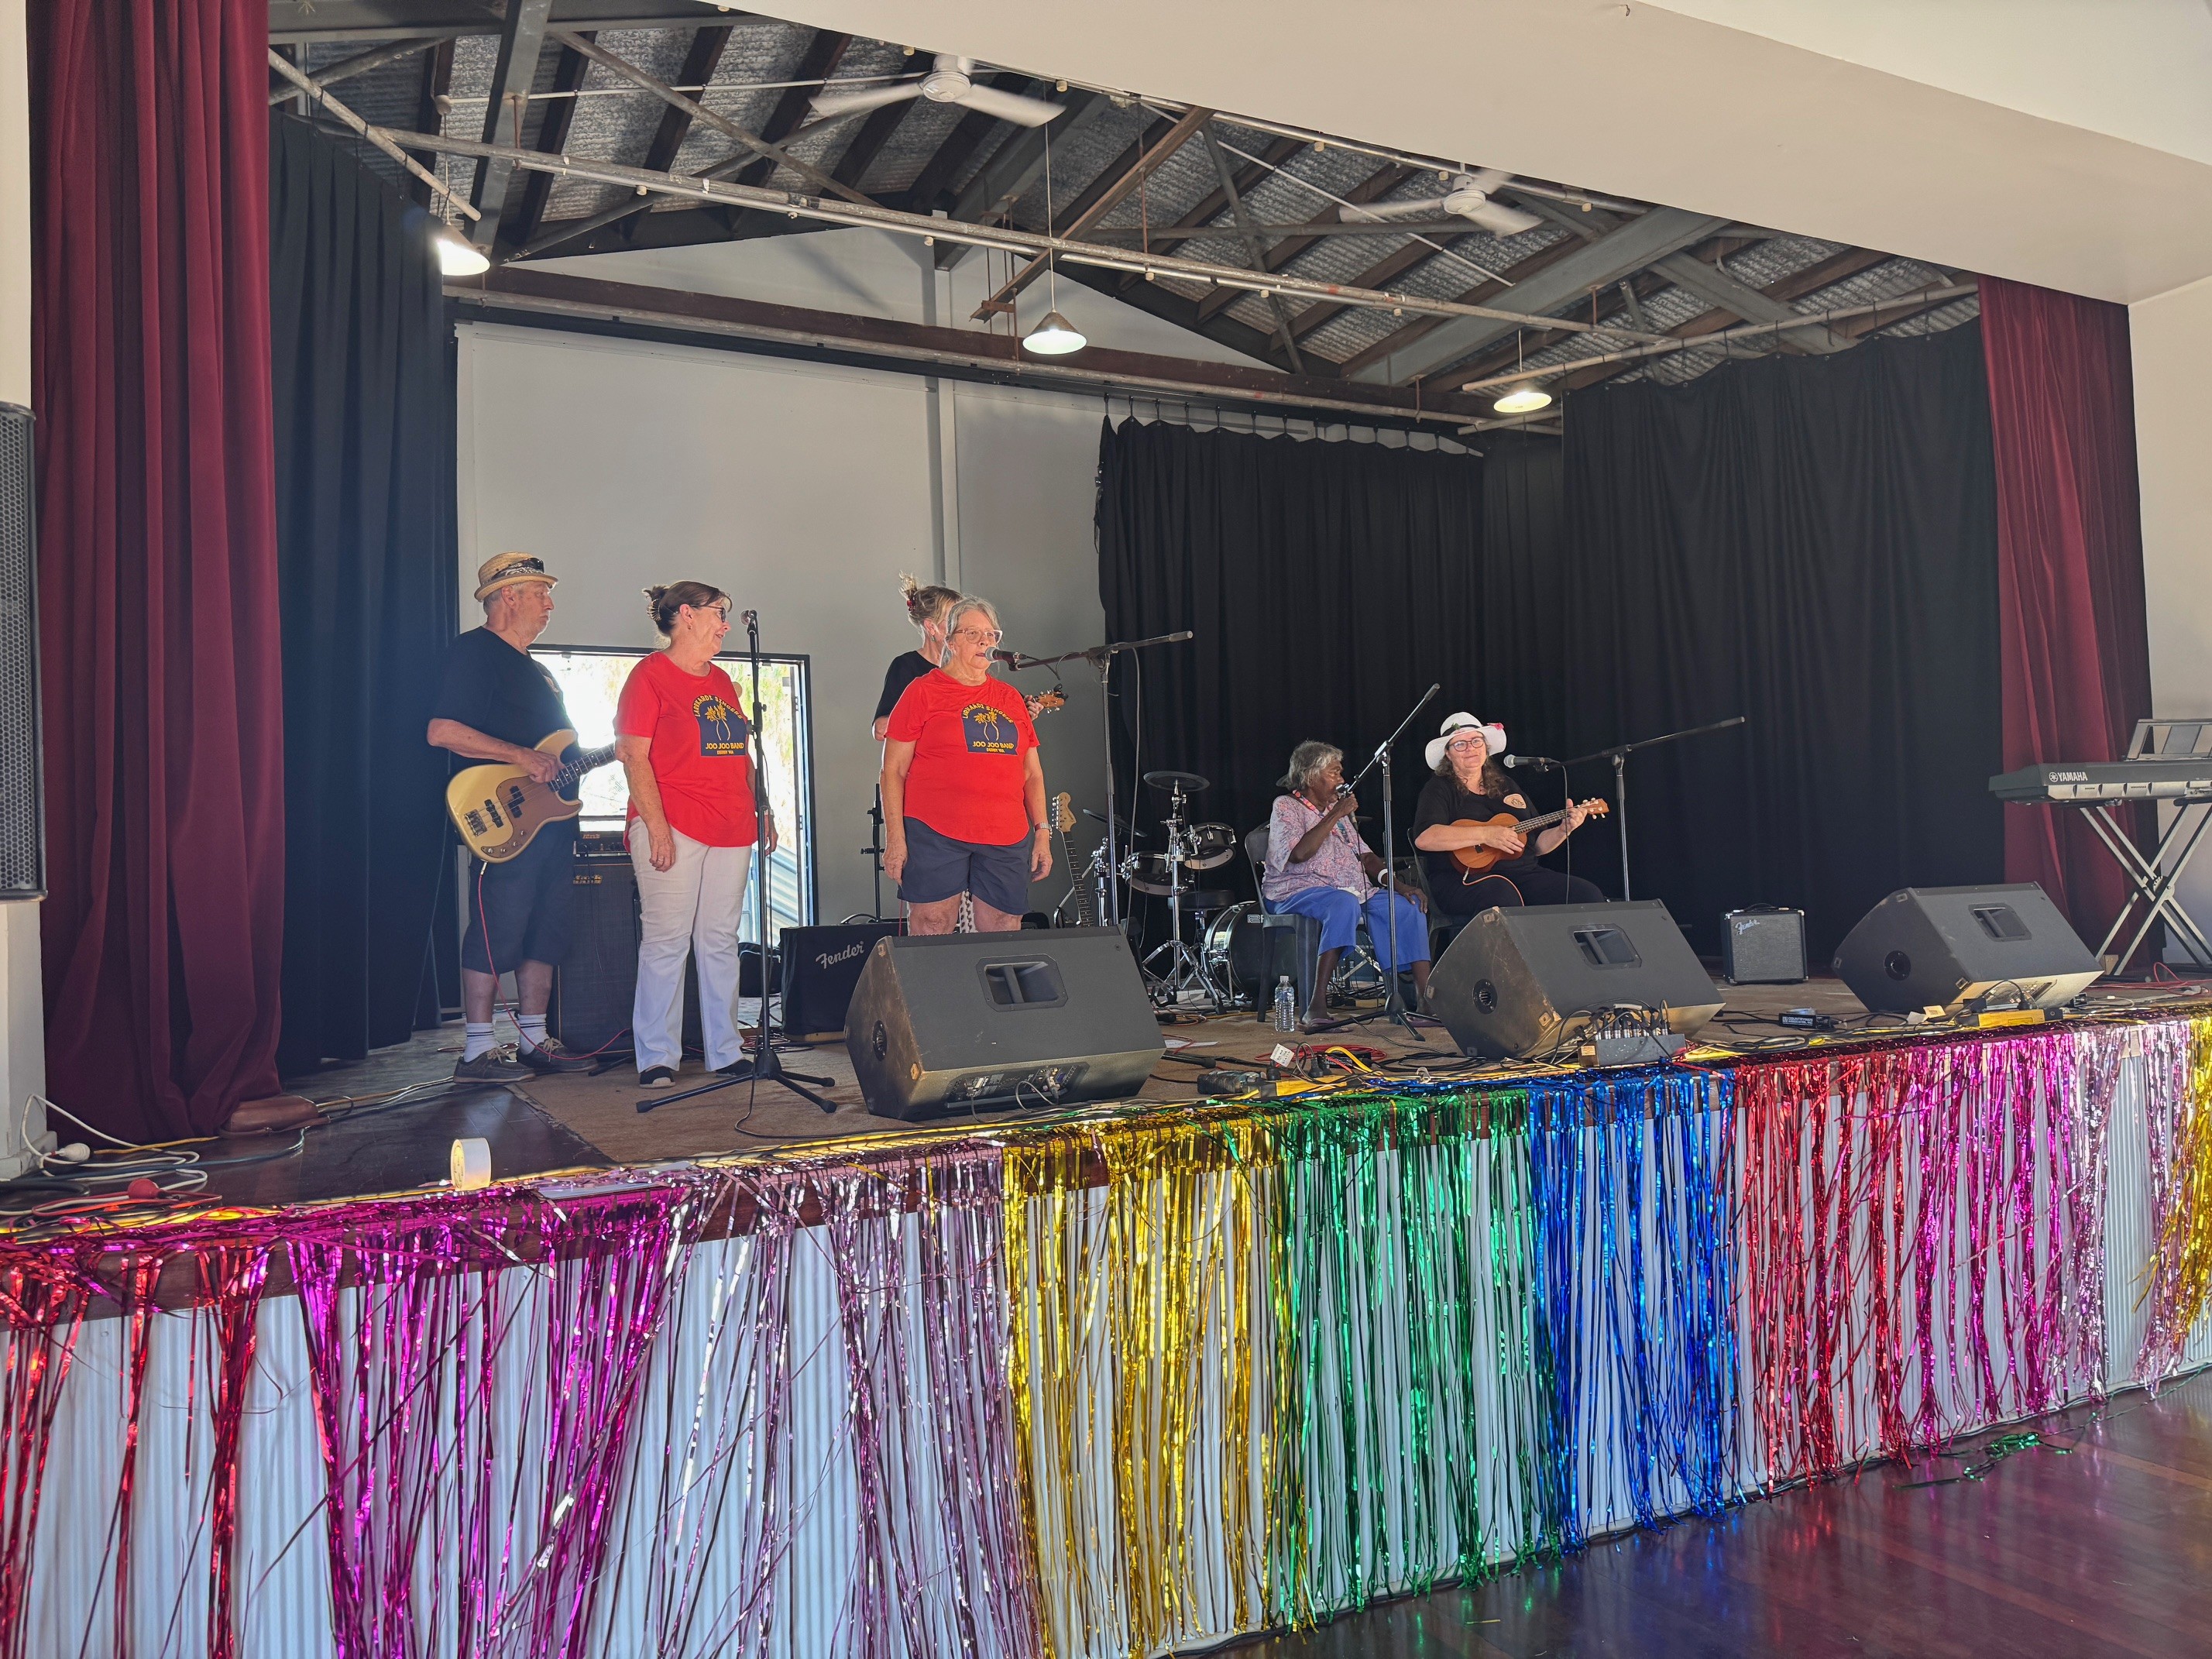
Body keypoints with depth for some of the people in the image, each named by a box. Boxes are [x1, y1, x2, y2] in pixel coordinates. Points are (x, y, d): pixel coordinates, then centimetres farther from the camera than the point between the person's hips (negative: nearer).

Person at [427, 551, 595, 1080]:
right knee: (497, 933, -6)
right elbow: (442, 731, -17)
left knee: (546, 932, 11)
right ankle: (478, 1051, 1)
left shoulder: (536, 668, 23)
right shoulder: (474, 651, -6)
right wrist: (521, 756, -20)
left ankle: (534, 1040, 19)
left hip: (553, 817, 9)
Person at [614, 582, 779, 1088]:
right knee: (666, 941, -4)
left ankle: (725, 1051, 14)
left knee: (721, 941, 8)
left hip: (731, 830, 7)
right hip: (672, 827, -7)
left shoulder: (722, 681, 20)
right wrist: (657, 827, -17)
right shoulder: (650, 675, -3)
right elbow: (634, 755, -10)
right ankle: (657, 1058, 3)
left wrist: (762, 809, 15)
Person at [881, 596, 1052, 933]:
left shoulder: (1010, 699, 18)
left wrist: (1043, 832, 10)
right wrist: (895, 838, -8)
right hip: (934, 836, -4)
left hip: (1007, 841, 4)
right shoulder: (923, 692, 4)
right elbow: (893, 770, 0)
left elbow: (1032, 772, 19)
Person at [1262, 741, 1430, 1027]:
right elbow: (1299, 854, -19)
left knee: (1408, 905, -12)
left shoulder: (1334, 809, 22)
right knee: (1344, 904, -39)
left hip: (1353, 888, 8)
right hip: (1298, 891, -7)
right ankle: (1317, 1006, -40)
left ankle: (1425, 997, -18)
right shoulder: (1286, 806, -1)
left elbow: (1365, 855, 18)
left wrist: (1398, 885, 2)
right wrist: (1335, 816, -14)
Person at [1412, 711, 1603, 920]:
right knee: (1502, 895, -40)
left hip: (1522, 874, 6)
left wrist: (1564, 830, 5)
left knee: (1588, 895, -15)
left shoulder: (1506, 786, 22)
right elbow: (1423, 838, -18)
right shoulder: (1440, 789, 2)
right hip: (1463, 878, -6)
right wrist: (1485, 835, -20)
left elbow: (1537, 845, 26)